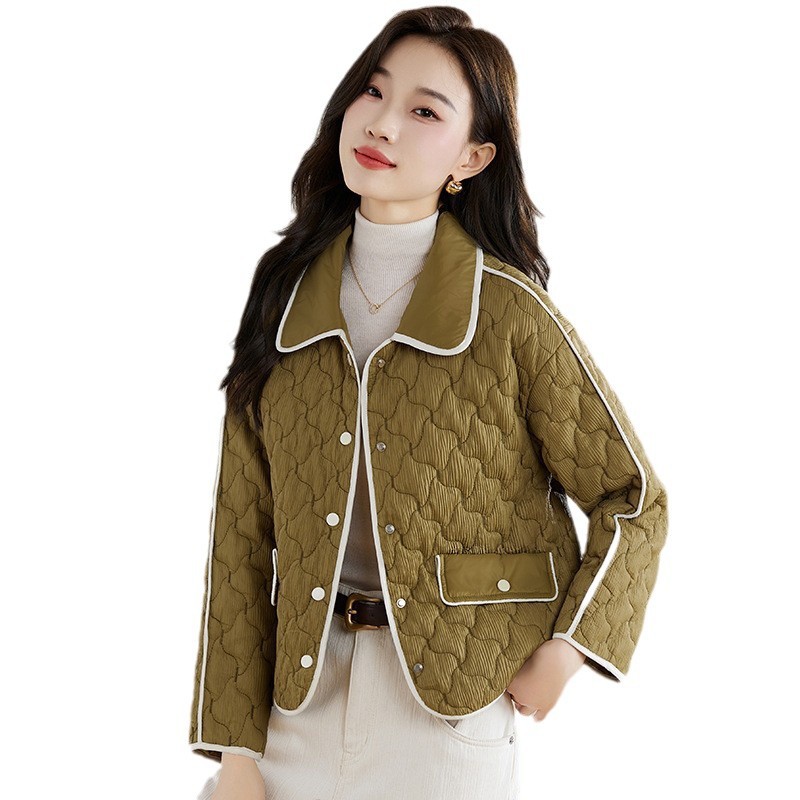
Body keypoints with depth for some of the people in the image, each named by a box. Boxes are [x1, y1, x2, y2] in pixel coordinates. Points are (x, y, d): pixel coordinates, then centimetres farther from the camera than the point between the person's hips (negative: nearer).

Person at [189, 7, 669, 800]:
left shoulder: (509, 311, -9)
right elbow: (241, 534, -1)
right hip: (299, 696, 3)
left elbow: (633, 498, 0)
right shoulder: (284, 295, 0)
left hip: (454, 704, -3)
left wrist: (562, 652, -12)